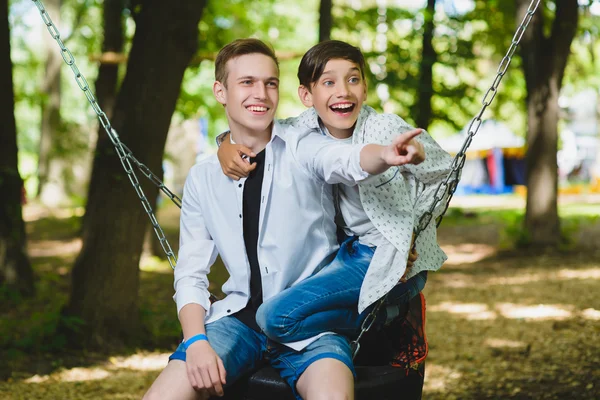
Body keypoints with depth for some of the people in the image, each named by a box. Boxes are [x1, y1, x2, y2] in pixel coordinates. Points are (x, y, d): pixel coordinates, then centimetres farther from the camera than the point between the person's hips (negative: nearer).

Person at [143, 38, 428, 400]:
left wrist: (385, 156, -49)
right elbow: (190, 273, 7)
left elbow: (347, 161, -25)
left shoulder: (301, 147, -2)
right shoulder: (203, 179, 8)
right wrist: (195, 341, -11)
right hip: (240, 316, 3)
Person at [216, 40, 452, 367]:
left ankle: (395, 317, -4)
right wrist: (227, 146, -11)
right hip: (351, 250, 8)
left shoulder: (386, 129, -17)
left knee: (276, 319, -18)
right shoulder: (310, 126, -1)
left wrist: (410, 236, -10)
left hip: (390, 260, -8)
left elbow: (443, 172, -6)